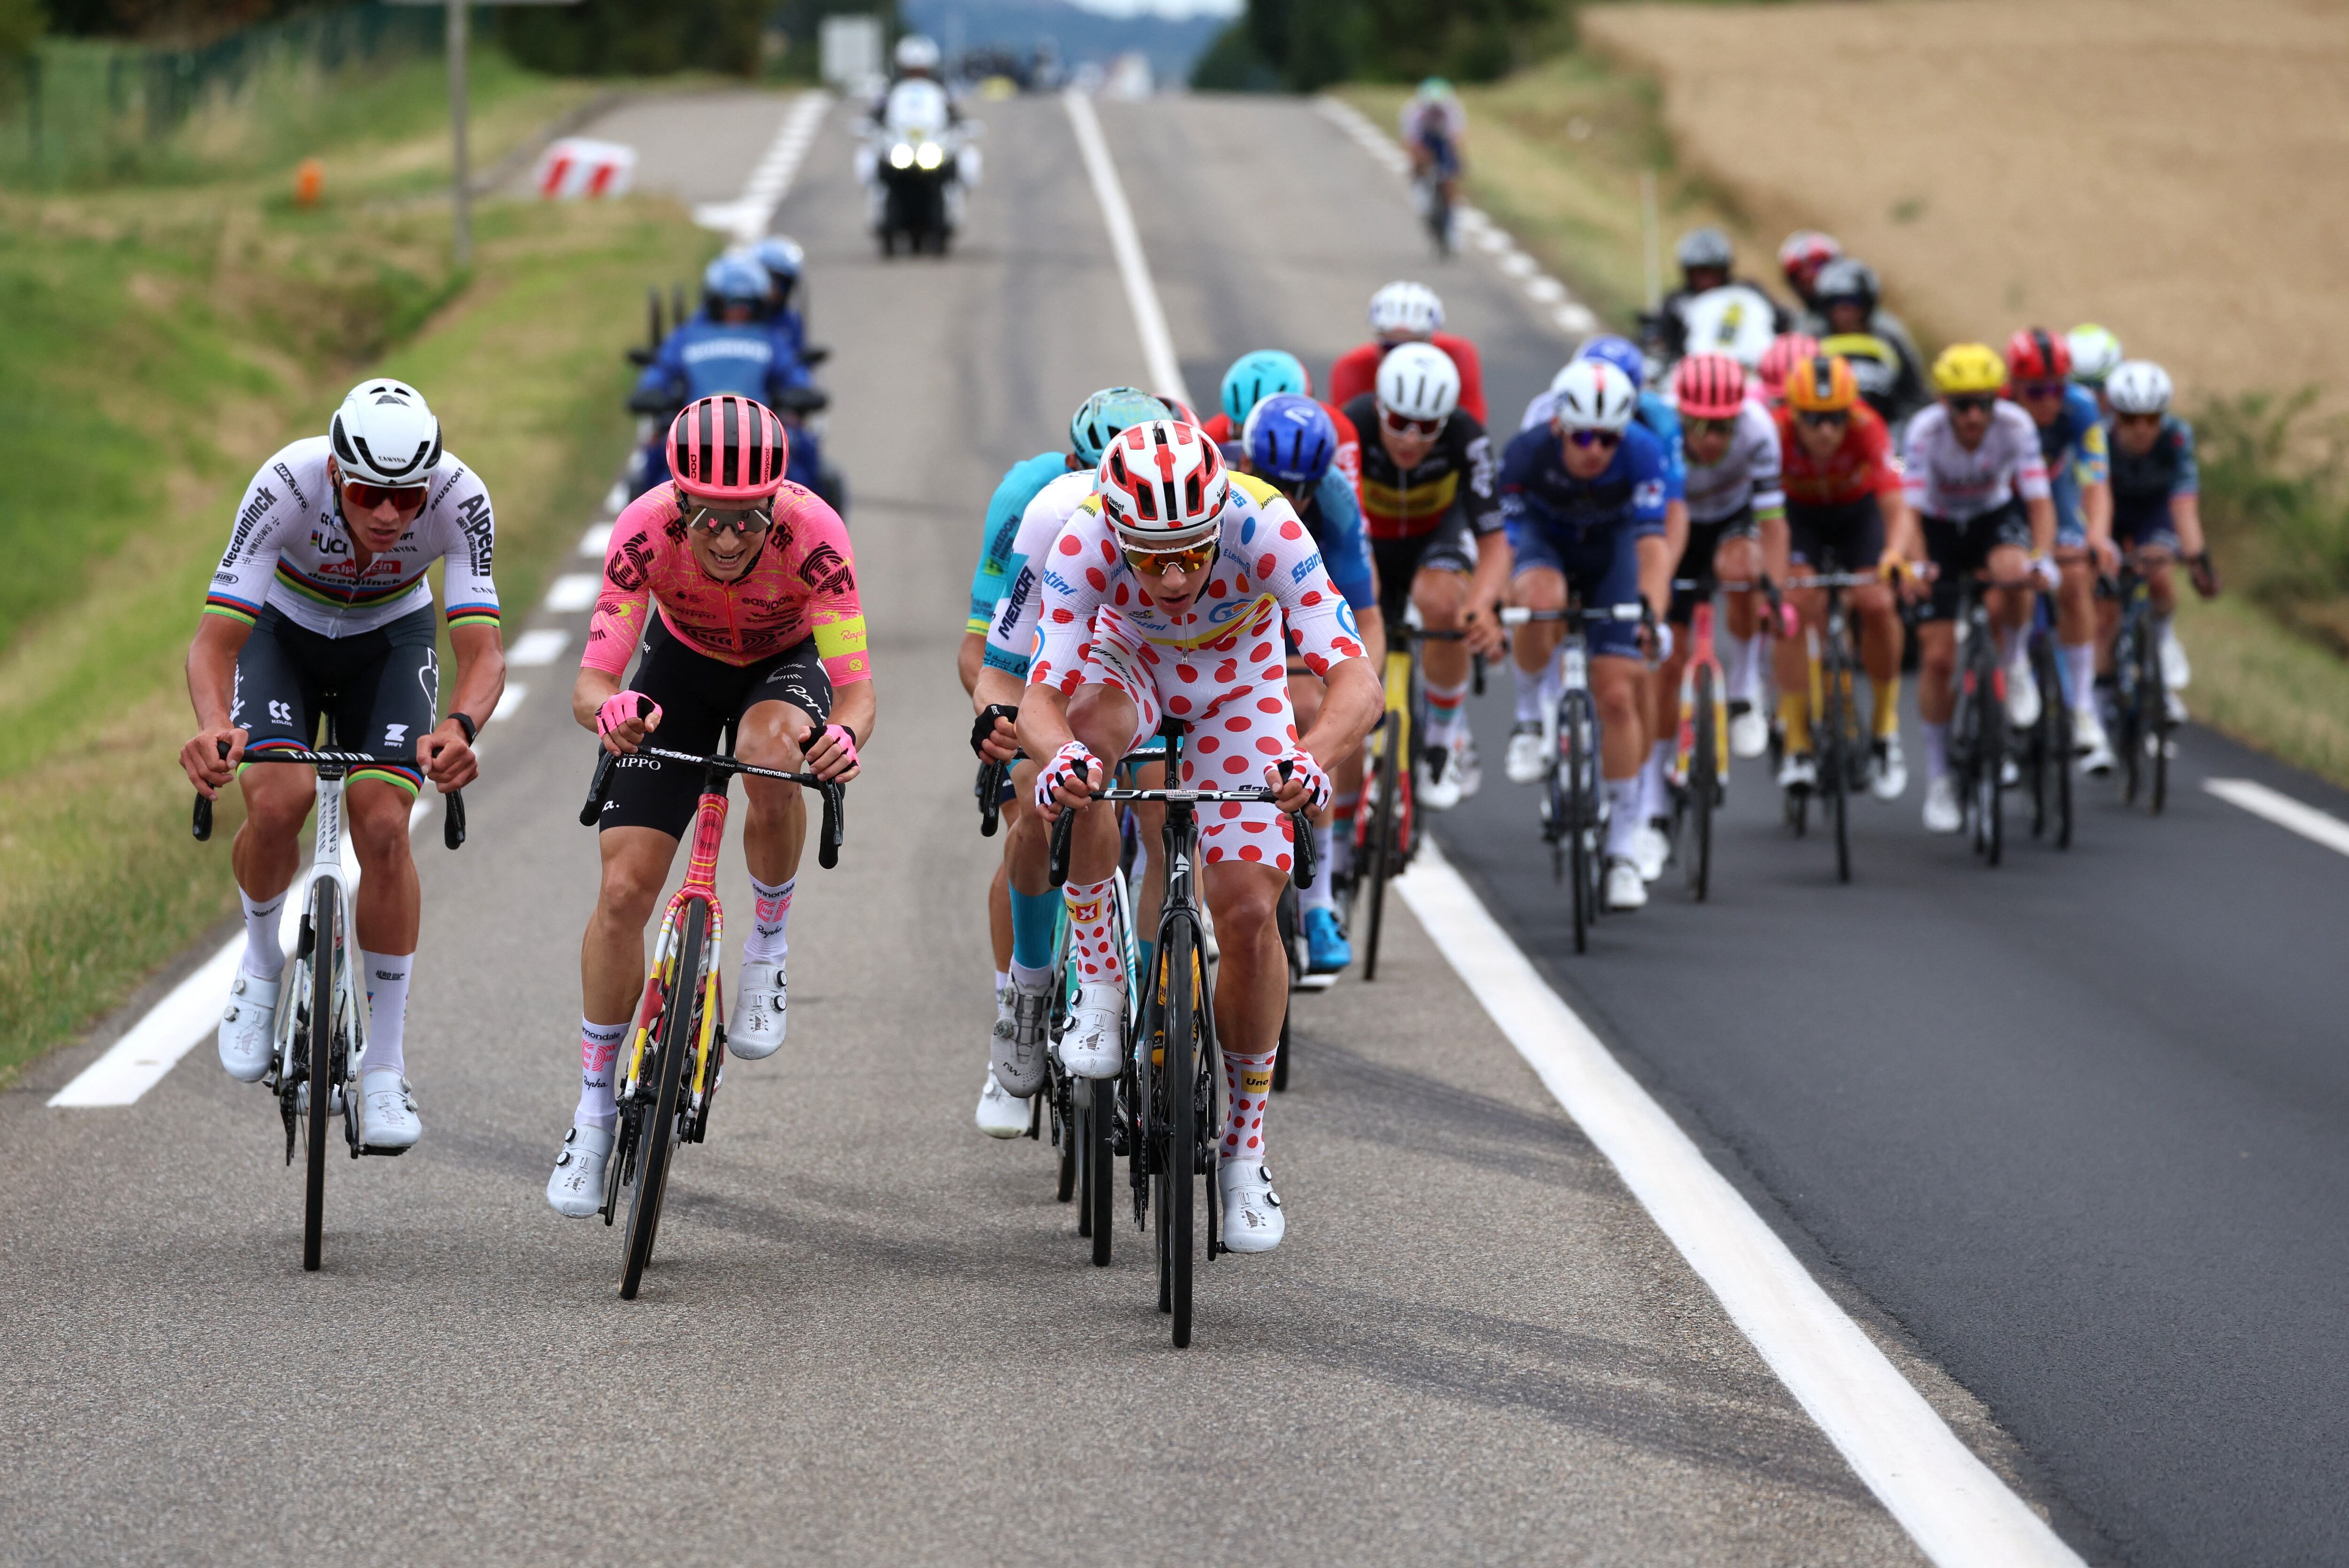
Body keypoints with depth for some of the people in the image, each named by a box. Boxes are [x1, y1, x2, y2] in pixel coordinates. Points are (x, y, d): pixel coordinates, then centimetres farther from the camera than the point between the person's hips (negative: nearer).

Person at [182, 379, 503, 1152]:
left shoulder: (460, 498, -33)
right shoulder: (287, 486, -36)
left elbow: (482, 647, -38)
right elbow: (216, 635, -38)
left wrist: (460, 725, -60)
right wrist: (213, 724, -60)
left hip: (391, 639, 1)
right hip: (282, 631, -1)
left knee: (383, 828, -17)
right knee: (277, 803, -25)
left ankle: (385, 1068, -4)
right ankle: (263, 964, 7)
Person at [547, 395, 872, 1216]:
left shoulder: (814, 536, -35)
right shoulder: (645, 532, -33)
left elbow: (856, 691, -34)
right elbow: (589, 685, -33)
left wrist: (845, 735, -58)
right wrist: (611, 710, -56)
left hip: (785, 663, -1)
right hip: (682, 663, 1)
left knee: (772, 748, -38)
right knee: (624, 887, -9)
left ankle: (768, 947, -11)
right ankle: (595, 1109, 9)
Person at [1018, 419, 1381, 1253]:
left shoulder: (1268, 531, -38)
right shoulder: (1086, 543, -36)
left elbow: (1357, 680, -43)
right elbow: (1041, 694, -40)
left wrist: (1311, 757, -64)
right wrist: (1057, 753, -63)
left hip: (1236, 687, 0)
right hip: (1131, 660, 0)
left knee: (1250, 913, -11)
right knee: (1086, 728, -37)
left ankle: (1244, 1146, 9)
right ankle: (1099, 981, -20)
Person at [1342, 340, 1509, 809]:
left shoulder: (1466, 437, -33)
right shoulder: (1351, 428, -34)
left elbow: (1494, 542, -33)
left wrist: (1481, 605, -54)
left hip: (1439, 529, -1)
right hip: (1371, 537, 1)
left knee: (1443, 604, -34)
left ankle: (1447, 741, -12)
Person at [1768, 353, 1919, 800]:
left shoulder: (1867, 429, -35)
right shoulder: (1778, 432, -34)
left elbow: (1897, 507, -42)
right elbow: (1771, 520, -36)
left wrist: (1896, 554, -62)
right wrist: (1774, 582, -50)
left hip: (1859, 511, 0)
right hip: (1801, 513, 0)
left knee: (1877, 604, -20)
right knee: (1799, 606, -22)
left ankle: (1885, 727, 3)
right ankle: (1796, 745, -15)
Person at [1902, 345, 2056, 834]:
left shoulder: (2015, 426, -26)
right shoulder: (1924, 432, -29)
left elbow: (2039, 500, -30)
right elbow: (1909, 508, -34)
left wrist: (2042, 557, -46)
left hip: (1996, 517, 0)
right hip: (1940, 529, 0)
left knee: (2013, 574, -37)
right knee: (1937, 657, -8)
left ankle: (2016, 665, -7)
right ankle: (1939, 779, 8)